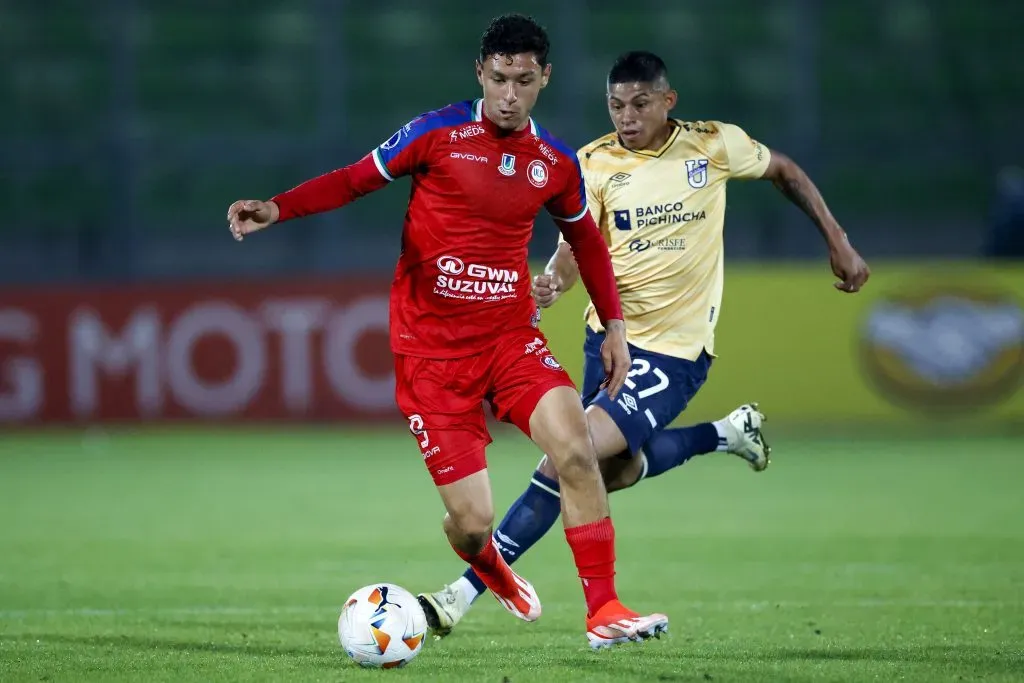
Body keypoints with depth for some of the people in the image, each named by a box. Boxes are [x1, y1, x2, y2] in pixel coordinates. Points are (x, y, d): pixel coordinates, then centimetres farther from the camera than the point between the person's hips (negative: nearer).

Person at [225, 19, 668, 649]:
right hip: (431, 349, -3)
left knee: (574, 448, -24)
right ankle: (493, 573, 35)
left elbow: (586, 240, 20)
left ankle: (604, 610, -15)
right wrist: (277, 209, -15)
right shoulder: (437, 134, -7)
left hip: (511, 336, 3)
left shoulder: (556, 163, 4)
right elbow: (355, 180, 0)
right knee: (472, 522, -5)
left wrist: (614, 325, 15)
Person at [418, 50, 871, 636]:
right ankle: (730, 433, 44)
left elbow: (785, 171, 10)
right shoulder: (596, 163, -5)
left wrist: (839, 243, 11)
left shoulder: (713, 146, -8)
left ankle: (464, 594, -16)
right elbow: (578, 245, -11)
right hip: (609, 334, 5)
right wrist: (554, 283, -34)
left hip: (675, 349, -5)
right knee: (616, 472, 20)